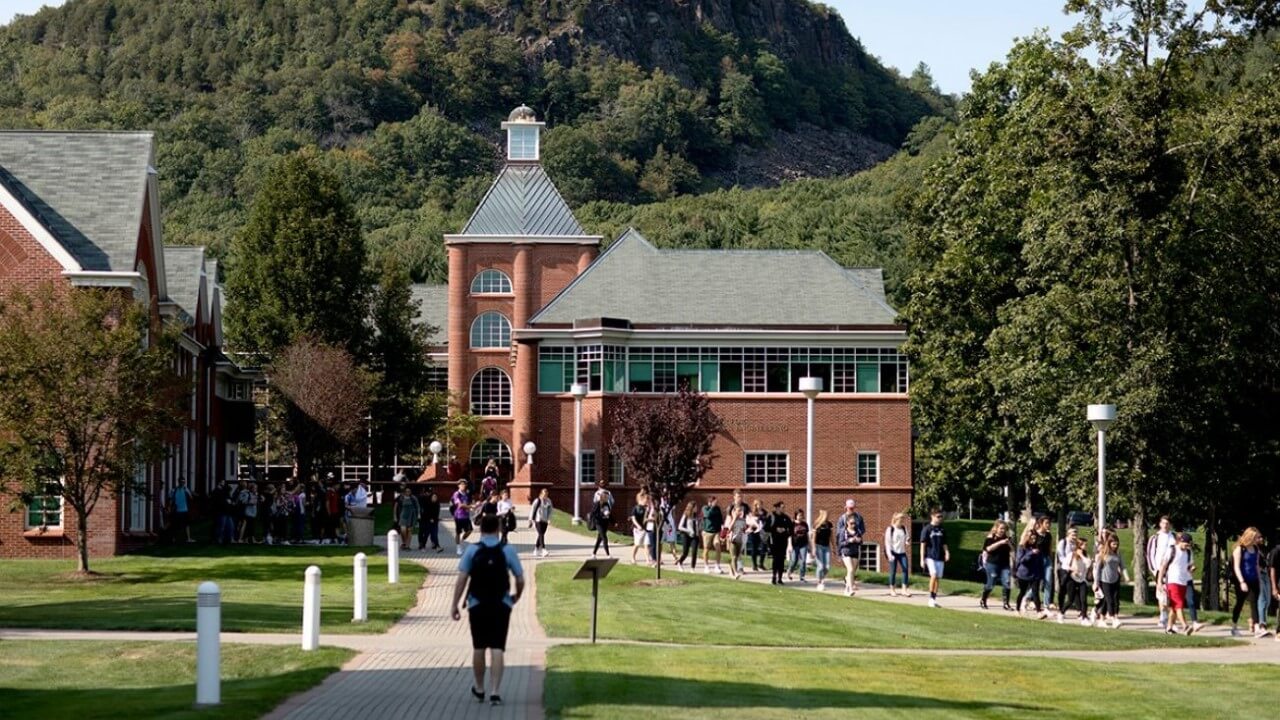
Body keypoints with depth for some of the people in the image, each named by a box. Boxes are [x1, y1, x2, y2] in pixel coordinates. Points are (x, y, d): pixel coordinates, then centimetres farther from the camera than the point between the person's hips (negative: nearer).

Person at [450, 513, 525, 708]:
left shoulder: (472, 550, -3)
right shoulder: (508, 550, -2)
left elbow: (462, 579, -9)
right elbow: (520, 579, -1)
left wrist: (455, 604, -6)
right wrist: (516, 596, 19)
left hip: (477, 605, 1)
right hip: (501, 605, 0)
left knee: (478, 648, 14)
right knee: (497, 649, -1)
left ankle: (479, 689, 28)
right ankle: (494, 692, -9)